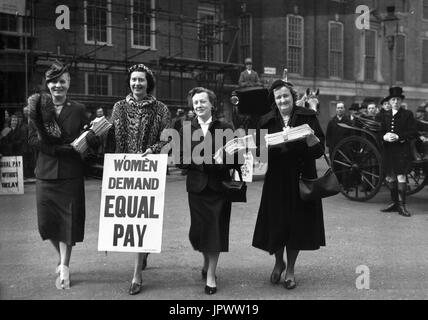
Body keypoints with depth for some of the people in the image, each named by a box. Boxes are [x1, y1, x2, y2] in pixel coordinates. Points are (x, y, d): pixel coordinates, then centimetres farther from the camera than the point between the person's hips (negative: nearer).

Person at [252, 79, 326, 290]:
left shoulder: (308, 117, 1)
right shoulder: (267, 121, 5)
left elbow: (320, 149, -2)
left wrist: (311, 140, -23)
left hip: (302, 178, 0)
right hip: (276, 180, 1)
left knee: (297, 223, 5)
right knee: (276, 223, 2)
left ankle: (290, 270, 23)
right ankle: (278, 262, 30)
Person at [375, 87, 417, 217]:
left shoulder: (408, 115, 0)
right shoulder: (384, 115, 13)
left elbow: (413, 133, -6)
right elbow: (380, 131, 12)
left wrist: (398, 137, -18)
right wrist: (384, 136, -11)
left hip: (402, 151, -5)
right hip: (388, 151, 5)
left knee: (401, 177, -11)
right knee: (390, 178, 9)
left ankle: (402, 205, -6)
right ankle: (394, 203, 22)